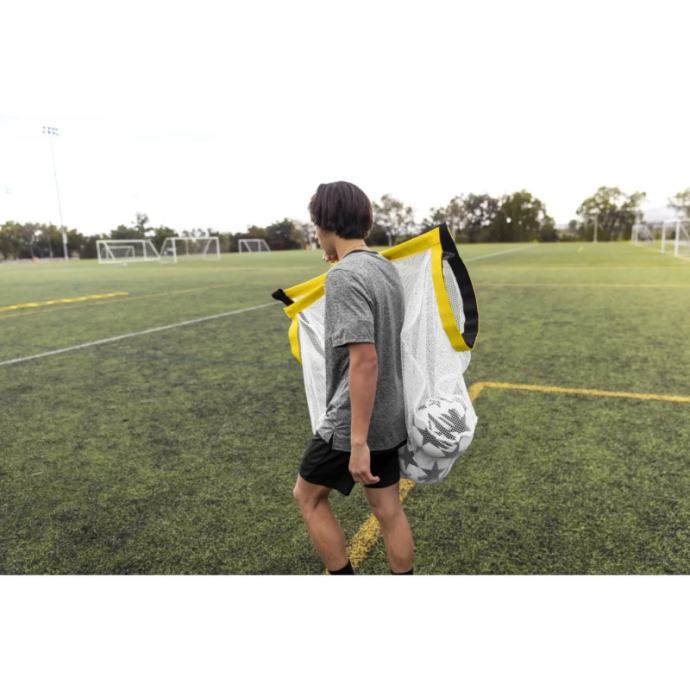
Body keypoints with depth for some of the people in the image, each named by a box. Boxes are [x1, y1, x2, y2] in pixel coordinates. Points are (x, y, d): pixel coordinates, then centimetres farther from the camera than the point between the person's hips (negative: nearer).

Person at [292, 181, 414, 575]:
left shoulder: (343, 276, -20)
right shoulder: (387, 268, 7)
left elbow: (364, 360, -26)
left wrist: (358, 442, -24)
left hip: (352, 421, -8)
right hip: (388, 417, 8)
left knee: (308, 496, 14)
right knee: (388, 508, 17)